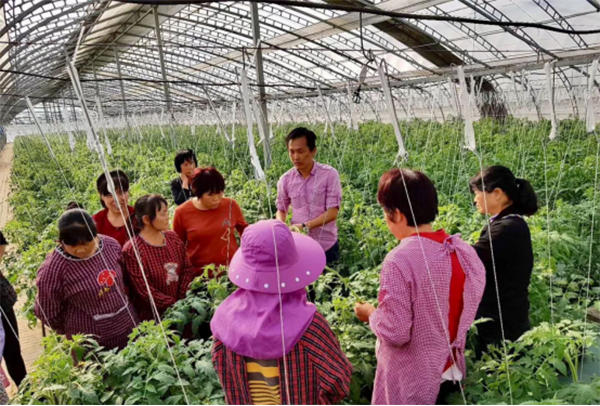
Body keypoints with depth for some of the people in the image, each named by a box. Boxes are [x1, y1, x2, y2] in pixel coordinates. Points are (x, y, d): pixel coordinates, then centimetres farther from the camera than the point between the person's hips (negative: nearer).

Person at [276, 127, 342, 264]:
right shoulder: (286, 179, -2)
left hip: (327, 246, -2)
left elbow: (332, 212, -13)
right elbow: (281, 209, 11)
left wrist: (304, 226, -23)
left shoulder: (329, 174, -10)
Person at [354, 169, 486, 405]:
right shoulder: (464, 251, -5)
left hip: (410, 382, -6)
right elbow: (467, 309, 5)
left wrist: (370, 314, -6)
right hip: (450, 372, 7)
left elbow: (395, 333, -24)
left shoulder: (399, 260, -27)